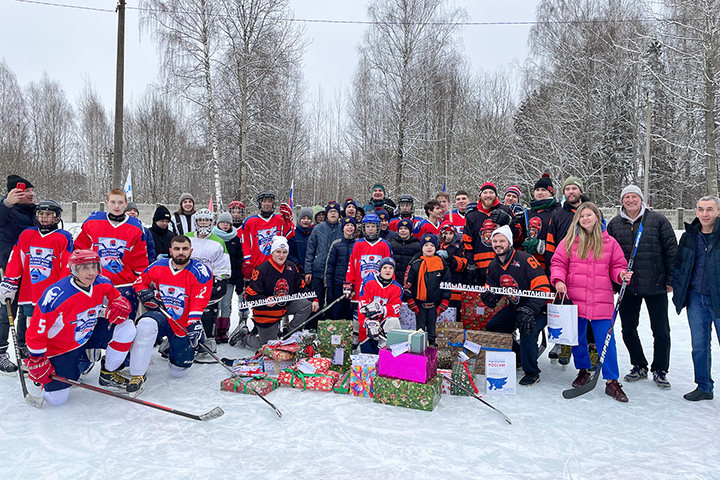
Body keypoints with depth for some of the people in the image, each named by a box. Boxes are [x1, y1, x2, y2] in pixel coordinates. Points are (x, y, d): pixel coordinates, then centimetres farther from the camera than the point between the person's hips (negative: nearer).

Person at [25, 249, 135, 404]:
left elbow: (119, 299, 3)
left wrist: (120, 306, -23)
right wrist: (37, 362, -13)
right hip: (60, 347, -4)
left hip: (89, 336, 5)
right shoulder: (56, 296, -30)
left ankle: (108, 374, 3)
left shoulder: (103, 284, -14)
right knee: (55, 399, -9)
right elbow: (36, 330, -21)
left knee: (126, 327, -17)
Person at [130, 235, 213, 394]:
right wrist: (146, 294, -9)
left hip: (184, 324, -1)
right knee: (147, 325, -37)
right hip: (161, 315, 1)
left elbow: (199, 302, -19)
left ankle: (172, 345, 43)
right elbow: (140, 282, 13)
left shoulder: (200, 272, -13)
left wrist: (194, 324, -32)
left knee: (178, 372, 8)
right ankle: (138, 375, -23)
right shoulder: (157, 267, -4)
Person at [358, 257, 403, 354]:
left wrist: (381, 310, -29)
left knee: (394, 322, -34)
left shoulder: (397, 288, 2)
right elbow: (362, 306, -12)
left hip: (385, 320, 1)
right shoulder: (369, 282, -4)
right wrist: (369, 323, -25)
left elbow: (395, 309, -10)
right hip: (367, 322, -1)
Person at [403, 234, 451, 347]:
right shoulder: (415, 264, -2)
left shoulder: (442, 264, 2)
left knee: (432, 328, 10)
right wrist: (410, 302, -4)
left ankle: (432, 344, 21)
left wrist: (444, 303, 0)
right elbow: (408, 284, 0)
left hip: (434, 304, 1)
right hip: (419, 303, -1)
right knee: (420, 328, 7)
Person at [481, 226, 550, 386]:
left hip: (536, 307, -7)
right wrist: (489, 297, -17)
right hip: (514, 307, 8)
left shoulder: (525, 259, -22)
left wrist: (529, 311, -34)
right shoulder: (493, 266, 2)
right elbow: (491, 290, 9)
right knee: (491, 328, 0)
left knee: (527, 330, -30)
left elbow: (542, 288, -25)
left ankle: (532, 373, -8)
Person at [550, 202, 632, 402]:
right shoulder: (570, 241, 5)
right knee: (577, 338, 12)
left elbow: (617, 266, 12)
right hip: (575, 298, 1)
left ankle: (611, 382, 7)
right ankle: (583, 371, 33)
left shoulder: (609, 242, 6)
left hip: (601, 300, -1)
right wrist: (558, 280, -12)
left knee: (606, 339, -3)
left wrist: (622, 275, -9)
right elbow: (558, 263, 5)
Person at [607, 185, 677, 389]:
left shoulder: (658, 220, -2)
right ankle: (639, 366, 29)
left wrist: (671, 280, -3)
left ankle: (659, 370, 23)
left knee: (661, 331, 5)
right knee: (628, 330, 10)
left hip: (655, 286, -2)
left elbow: (671, 250, -1)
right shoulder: (614, 225, 5)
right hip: (627, 287, 3)